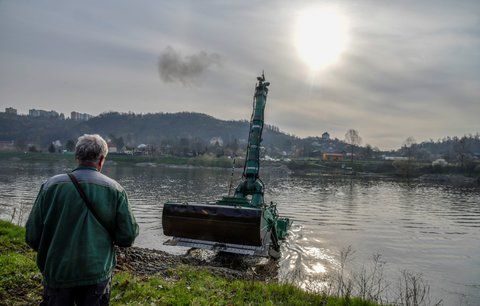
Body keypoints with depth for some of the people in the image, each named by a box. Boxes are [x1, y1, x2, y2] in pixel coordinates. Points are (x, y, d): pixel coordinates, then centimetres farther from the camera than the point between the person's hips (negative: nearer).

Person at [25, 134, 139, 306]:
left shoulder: (51, 185, -7)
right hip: (97, 273, -1)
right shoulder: (115, 189, -9)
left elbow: (32, 236, -5)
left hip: (57, 271, 1)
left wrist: (49, 255, 15)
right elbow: (128, 237, -9)